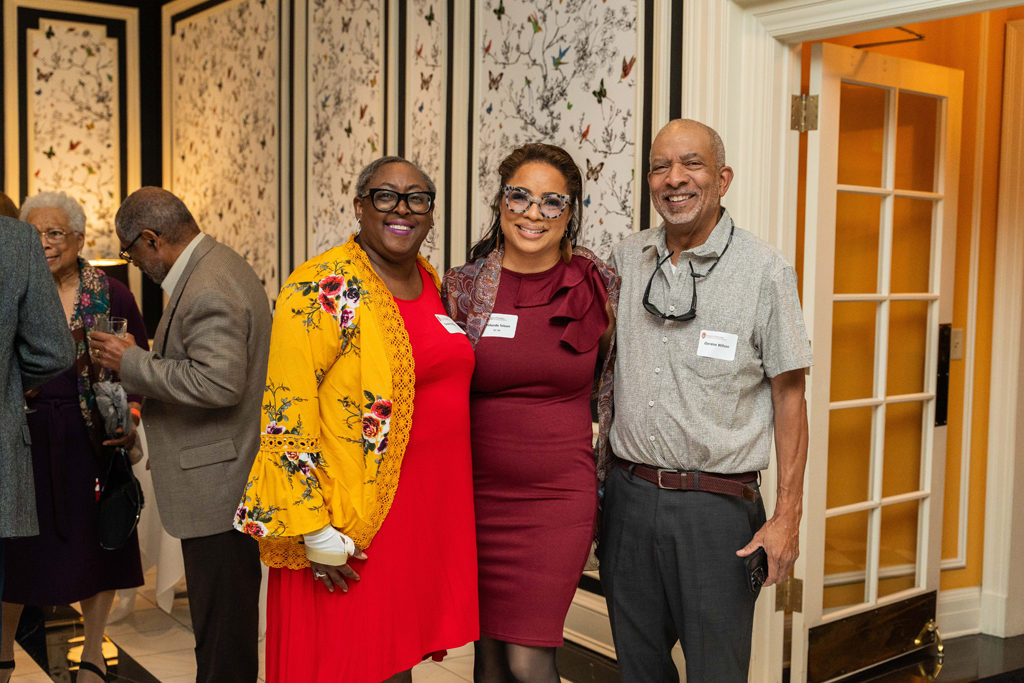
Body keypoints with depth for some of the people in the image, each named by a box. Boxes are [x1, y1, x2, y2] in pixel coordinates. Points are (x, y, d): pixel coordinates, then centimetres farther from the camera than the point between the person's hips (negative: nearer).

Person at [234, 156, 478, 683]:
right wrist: (316, 534, -18)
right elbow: (287, 417, -17)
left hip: (434, 515, 7)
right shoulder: (323, 289, -14)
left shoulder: (432, 283, 9)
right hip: (354, 530, -7)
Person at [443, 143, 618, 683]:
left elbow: (615, 387, 10)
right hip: (479, 492, 2)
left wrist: (610, 474, 10)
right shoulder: (464, 287, -2)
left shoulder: (598, 285, -3)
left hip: (559, 497, -1)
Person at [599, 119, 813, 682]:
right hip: (628, 495, 4)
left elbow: (789, 397, -5)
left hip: (718, 506, -4)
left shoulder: (764, 271, -6)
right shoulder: (624, 260, 6)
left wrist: (787, 515, -9)